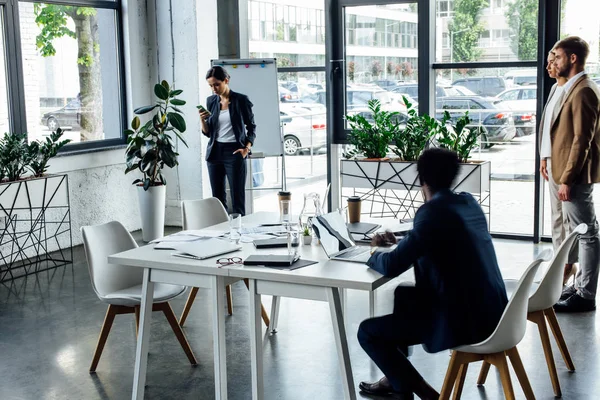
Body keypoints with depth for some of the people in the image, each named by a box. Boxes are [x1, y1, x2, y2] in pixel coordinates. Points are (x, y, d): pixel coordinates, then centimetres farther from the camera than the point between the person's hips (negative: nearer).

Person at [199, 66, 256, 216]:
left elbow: (251, 127, 4)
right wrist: (202, 119, -8)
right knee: (217, 197, 6)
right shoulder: (211, 101, 8)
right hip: (215, 151, 5)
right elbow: (207, 132, 11)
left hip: (234, 152, -4)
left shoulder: (241, 100, -4)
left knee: (237, 197, -4)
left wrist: (247, 148, -9)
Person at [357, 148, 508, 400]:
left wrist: (374, 256, 1)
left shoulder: (434, 211, -19)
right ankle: (395, 380, 34)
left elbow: (392, 266, -20)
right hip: (489, 309, 9)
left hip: (464, 319, -9)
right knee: (398, 297, 26)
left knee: (368, 332, -1)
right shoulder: (469, 203, 8)